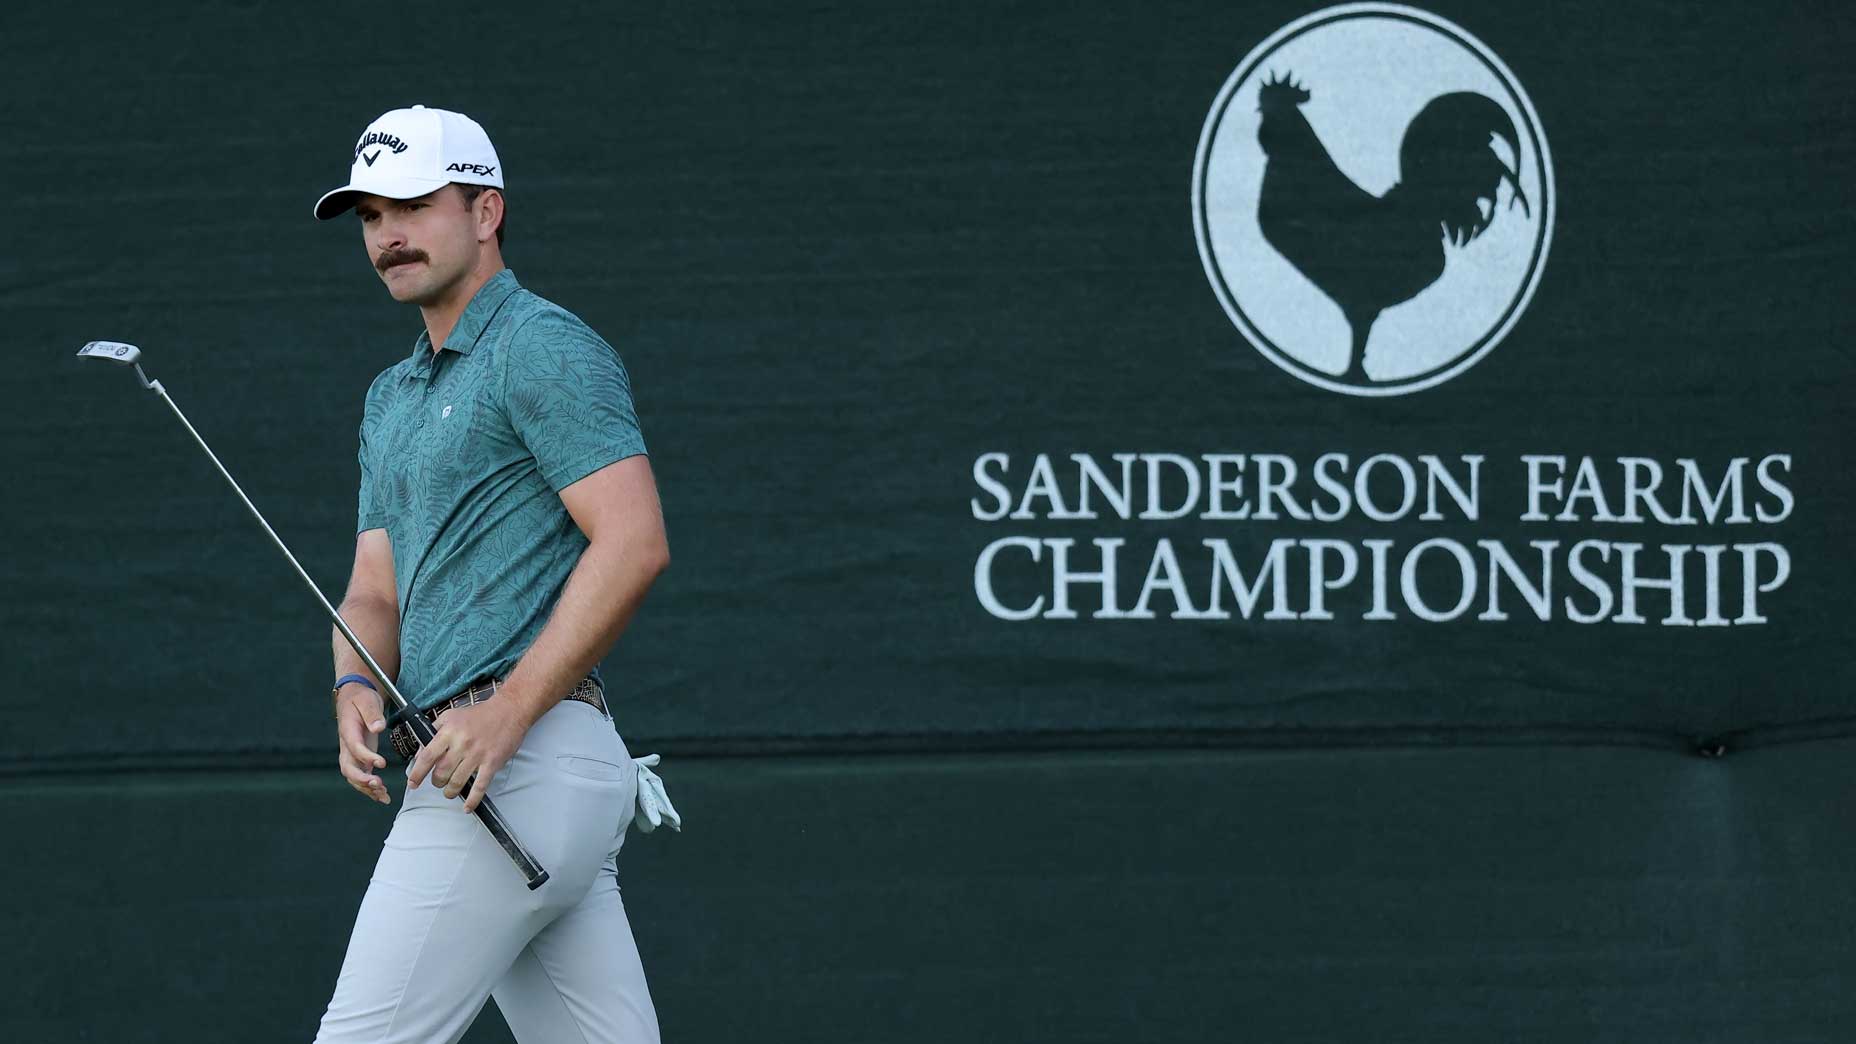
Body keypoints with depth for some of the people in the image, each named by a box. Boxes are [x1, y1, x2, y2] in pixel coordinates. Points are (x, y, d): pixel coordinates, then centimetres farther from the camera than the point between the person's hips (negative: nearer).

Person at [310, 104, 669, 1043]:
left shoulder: (544, 348, -6)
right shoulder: (391, 399, 24)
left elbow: (634, 544, -16)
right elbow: (375, 593, 21)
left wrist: (509, 711, -21)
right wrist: (356, 687, -3)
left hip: (525, 759, -10)